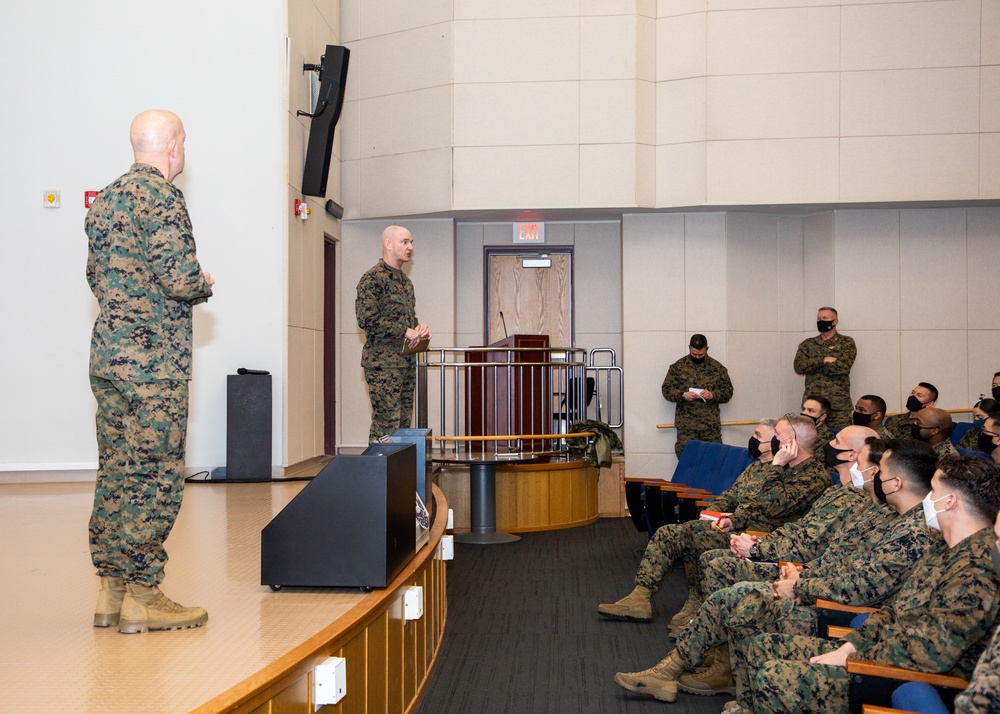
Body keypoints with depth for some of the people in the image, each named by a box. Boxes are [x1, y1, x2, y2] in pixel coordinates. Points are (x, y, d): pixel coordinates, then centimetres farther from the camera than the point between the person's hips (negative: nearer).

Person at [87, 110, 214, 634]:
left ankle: (112, 590, 16)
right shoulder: (161, 196, -11)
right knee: (156, 477, -3)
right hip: (153, 359, -9)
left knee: (115, 473, 11)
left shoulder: (105, 198, 16)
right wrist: (203, 286, 0)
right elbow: (180, 277, -20)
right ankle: (141, 597, 1)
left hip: (106, 354, 9)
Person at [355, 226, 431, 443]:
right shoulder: (373, 278, -9)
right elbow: (367, 319, -19)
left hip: (407, 362, 9)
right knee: (387, 424, -11)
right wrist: (405, 332, -16)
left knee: (403, 423, 8)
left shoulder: (405, 281, 19)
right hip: (383, 362, -9)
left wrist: (419, 328, 6)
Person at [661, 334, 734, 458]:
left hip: (711, 424, 1)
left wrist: (713, 395, -13)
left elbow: (728, 391, 8)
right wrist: (682, 395, -15)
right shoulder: (678, 366, 5)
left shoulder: (717, 367, 7)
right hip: (686, 424, -1)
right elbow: (666, 389, 4)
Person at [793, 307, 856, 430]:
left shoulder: (847, 343, 5)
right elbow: (798, 366, -3)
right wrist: (824, 360, -11)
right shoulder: (807, 344, 13)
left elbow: (843, 366, -12)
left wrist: (812, 366, -5)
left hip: (839, 404, -2)